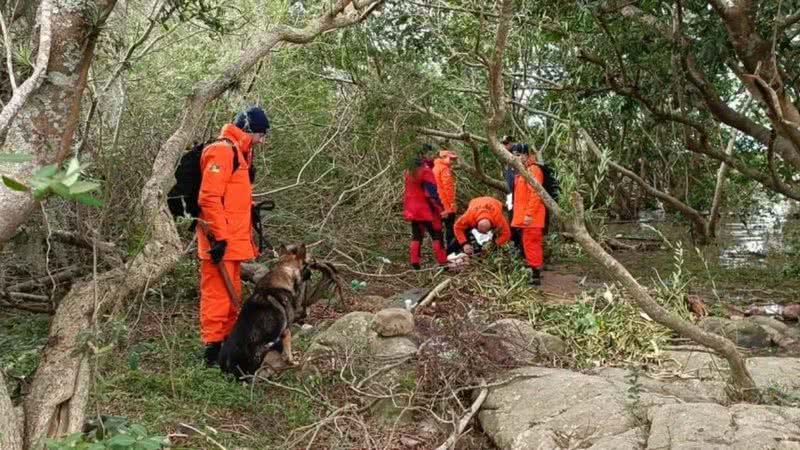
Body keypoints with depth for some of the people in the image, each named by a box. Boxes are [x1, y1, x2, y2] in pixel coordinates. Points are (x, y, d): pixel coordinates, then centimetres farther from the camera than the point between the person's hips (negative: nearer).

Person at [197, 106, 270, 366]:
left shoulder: (237, 153, 20)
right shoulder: (222, 151, -12)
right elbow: (209, 198, -20)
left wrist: (247, 239, 24)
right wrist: (219, 237, -22)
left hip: (233, 242, 11)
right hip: (221, 243, -10)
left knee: (232, 296, 17)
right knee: (217, 295, -6)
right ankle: (213, 349, -1)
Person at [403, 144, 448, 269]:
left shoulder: (409, 171, 11)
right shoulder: (426, 171, -15)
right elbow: (432, 193, -18)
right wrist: (440, 208, -15)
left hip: (413, 210, 7)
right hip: (426, 210, -7)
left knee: (416, 236, 12)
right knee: (436, 235, -1)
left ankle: (414, 263, 10)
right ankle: (442, 262, -2)